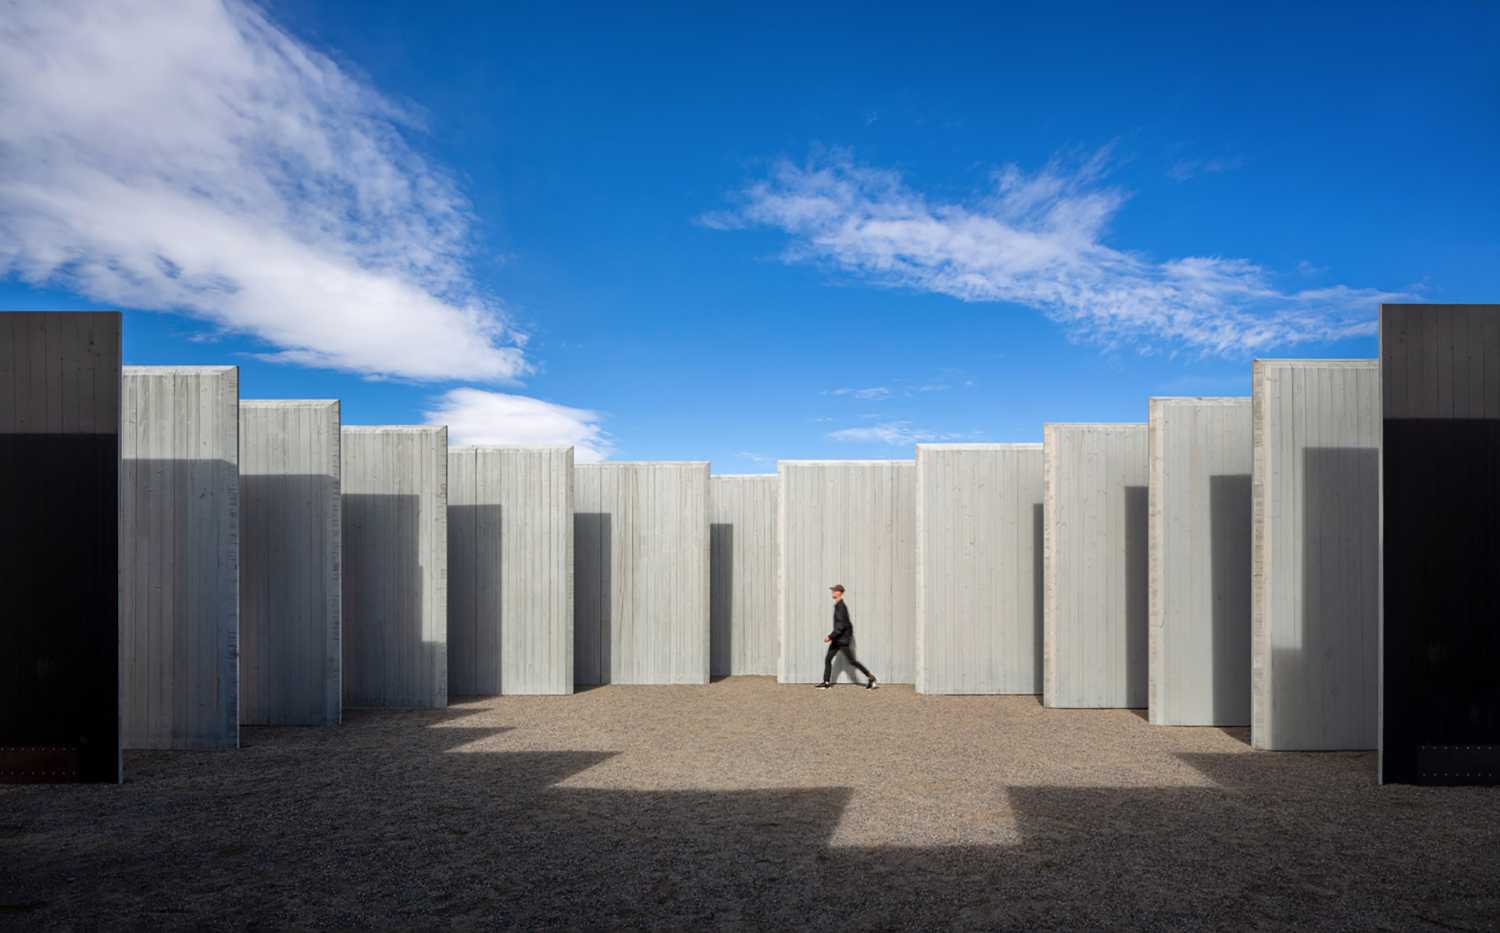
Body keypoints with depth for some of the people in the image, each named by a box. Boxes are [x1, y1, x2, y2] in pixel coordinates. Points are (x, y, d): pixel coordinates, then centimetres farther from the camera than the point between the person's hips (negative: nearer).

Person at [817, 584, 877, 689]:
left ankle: (871, 678, 7)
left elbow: (841, 626, -25)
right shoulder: (838, 606, 10)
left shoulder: (841, 607, -19)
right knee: (827, 659, 7)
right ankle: (826, 682, 12)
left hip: (842, 640, -10)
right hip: (837, 640, 10)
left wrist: (830, 636, -23)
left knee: (852, 661, -2)